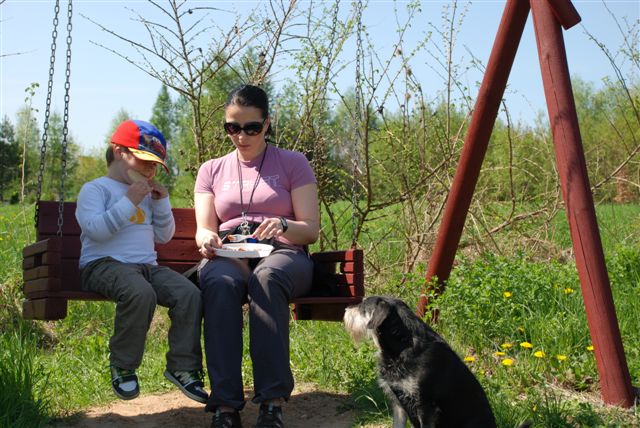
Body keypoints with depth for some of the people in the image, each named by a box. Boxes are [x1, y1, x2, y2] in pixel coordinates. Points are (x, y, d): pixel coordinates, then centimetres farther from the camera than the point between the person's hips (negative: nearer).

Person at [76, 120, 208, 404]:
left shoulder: (147, 195, 25)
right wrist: (129, 202, -15)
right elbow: (96, 229, -15)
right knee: (141, 292, -39)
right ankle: (122, 367, -17)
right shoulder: (95, 189, 3)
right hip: (104, 264, -6)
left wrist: (161, 202, 11)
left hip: (147, 265, 7)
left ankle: (182, 367, -10)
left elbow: (164, 237, 24)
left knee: (190, 293, -22)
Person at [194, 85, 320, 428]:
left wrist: (283, 226, -21)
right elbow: (203, 230, 8)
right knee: (220, 283, -37)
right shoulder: (211, 170, 18)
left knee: (267, 277, -39)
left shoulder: (293, 164, 10)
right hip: (228, 256, 1)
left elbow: (311, 230, 3)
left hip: (282, 255, -1)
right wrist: (207, 240, -18)